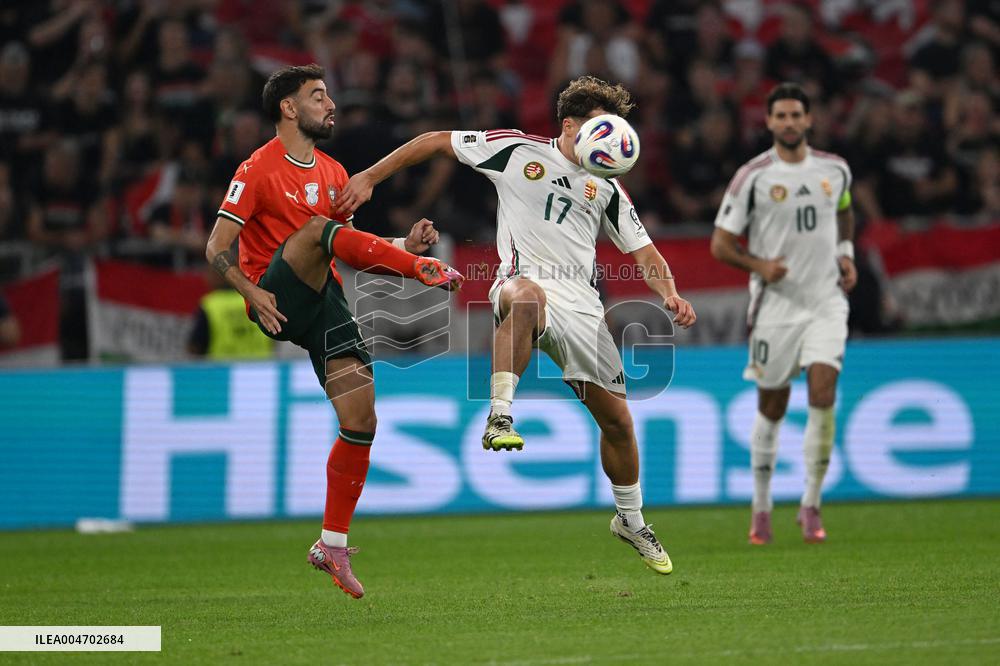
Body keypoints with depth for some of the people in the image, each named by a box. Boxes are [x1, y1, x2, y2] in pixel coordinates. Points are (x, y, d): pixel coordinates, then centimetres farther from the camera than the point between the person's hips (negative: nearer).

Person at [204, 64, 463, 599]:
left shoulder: (333, 173, 17)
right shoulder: (259, 170, -5)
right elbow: (217, 248, -10)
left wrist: (402, 246, 3)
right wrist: (250, 291, -26)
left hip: (324, 304, 6)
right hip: (277, 303, -6)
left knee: (360, 423, -4)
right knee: (318, 226, -32)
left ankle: (333, 545, 8)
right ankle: (425, 272, -27)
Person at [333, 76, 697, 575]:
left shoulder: (607, 187, 18)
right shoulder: (517, 150, 6)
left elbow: (644, 252, 18)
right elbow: (435, 142, 11)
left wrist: (669, 293, -3)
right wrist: (369, 177, 6)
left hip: (582, 304, 5)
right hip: (525, 280, -5)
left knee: (616, 418, 6)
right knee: (527, 296, -44)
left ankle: (630, 520, 29)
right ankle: (500, 417, -47)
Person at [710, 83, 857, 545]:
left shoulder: (834, 169, 4)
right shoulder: (753, 176, -7)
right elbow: (720, 244, -4)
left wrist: (846, 254, 10)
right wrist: (758, 265, -20)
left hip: (826, 300, 2)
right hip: (776, 305, -2)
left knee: (823, 396, -14)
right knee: (771, 409, 4)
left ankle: (811, 506, -3)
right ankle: (761, 508, 21)